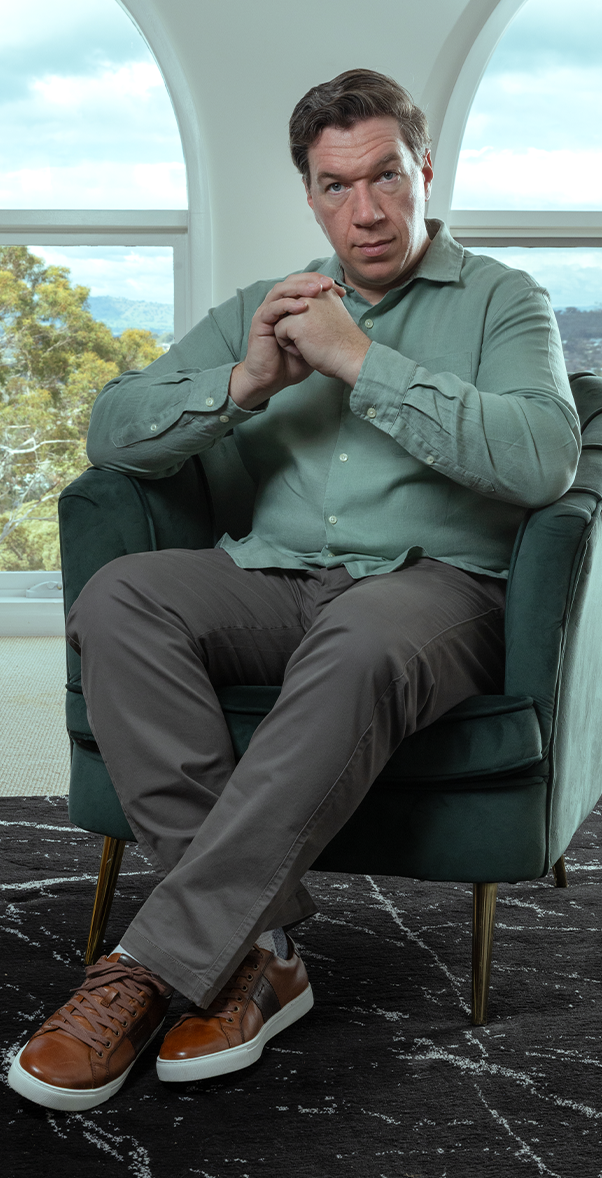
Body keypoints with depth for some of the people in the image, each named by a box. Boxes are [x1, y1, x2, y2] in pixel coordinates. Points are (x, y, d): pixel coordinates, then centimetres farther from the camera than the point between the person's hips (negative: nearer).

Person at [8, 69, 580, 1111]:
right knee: (118, 600, -27)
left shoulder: (503, 302, 10)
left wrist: (361, 360, -12)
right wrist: (248, 381, -6)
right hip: (272, 581, 4)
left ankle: (157, 962, -35)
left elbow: (541, 460, -12)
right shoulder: (263, 311, 22)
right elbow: (111, 434, 12)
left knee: (359, 644, -40)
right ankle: (254, 946, -29)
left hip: (433, 584, -4)